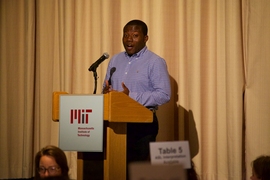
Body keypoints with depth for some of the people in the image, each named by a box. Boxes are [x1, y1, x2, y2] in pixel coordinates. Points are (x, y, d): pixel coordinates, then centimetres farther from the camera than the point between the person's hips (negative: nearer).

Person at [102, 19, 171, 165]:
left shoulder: (155, 62, -4)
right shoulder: (115, 60, 15)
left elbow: (164, 95, -14)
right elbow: (106, 89, 21)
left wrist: (131, 97, -19)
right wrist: (106, 92, -5)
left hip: (143, 123, -5)